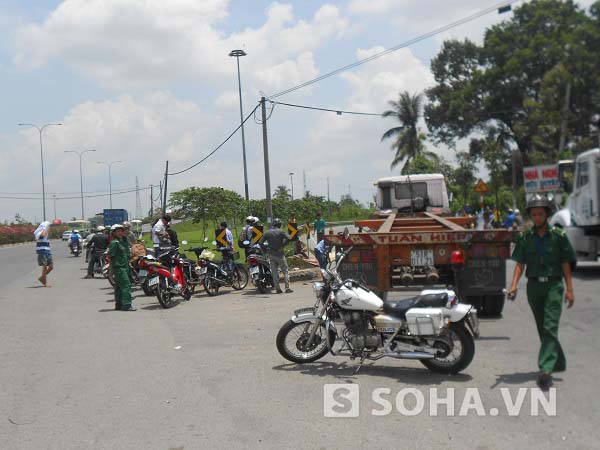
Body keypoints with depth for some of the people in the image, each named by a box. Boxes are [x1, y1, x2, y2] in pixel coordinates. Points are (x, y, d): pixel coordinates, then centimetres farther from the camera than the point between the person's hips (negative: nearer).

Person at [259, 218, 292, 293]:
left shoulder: (267, 233, 5)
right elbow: (288, 238, -22)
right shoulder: (281, 232, -7)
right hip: (279, 254, -4)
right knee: (285, 271, 2)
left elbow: (260, 242, 2)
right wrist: (282, 246, -12)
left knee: (275, 272, 7)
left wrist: (265, 250, 9)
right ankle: (287, 288, -6)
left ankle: (278, 289, 4)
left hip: (271, 255, 4)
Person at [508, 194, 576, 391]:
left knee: (550, 327, -14)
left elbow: (565, 264, 0)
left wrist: (570, 289, -4)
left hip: (553, 286, -4)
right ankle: (559, 362, 32)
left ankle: (546, 370, -20)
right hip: (533, 286, 4)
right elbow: (520, 263, 5)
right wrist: (514, 285, -9)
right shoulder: (525, 237, 6)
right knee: (542, 328, 13)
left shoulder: (558, 235, -1)